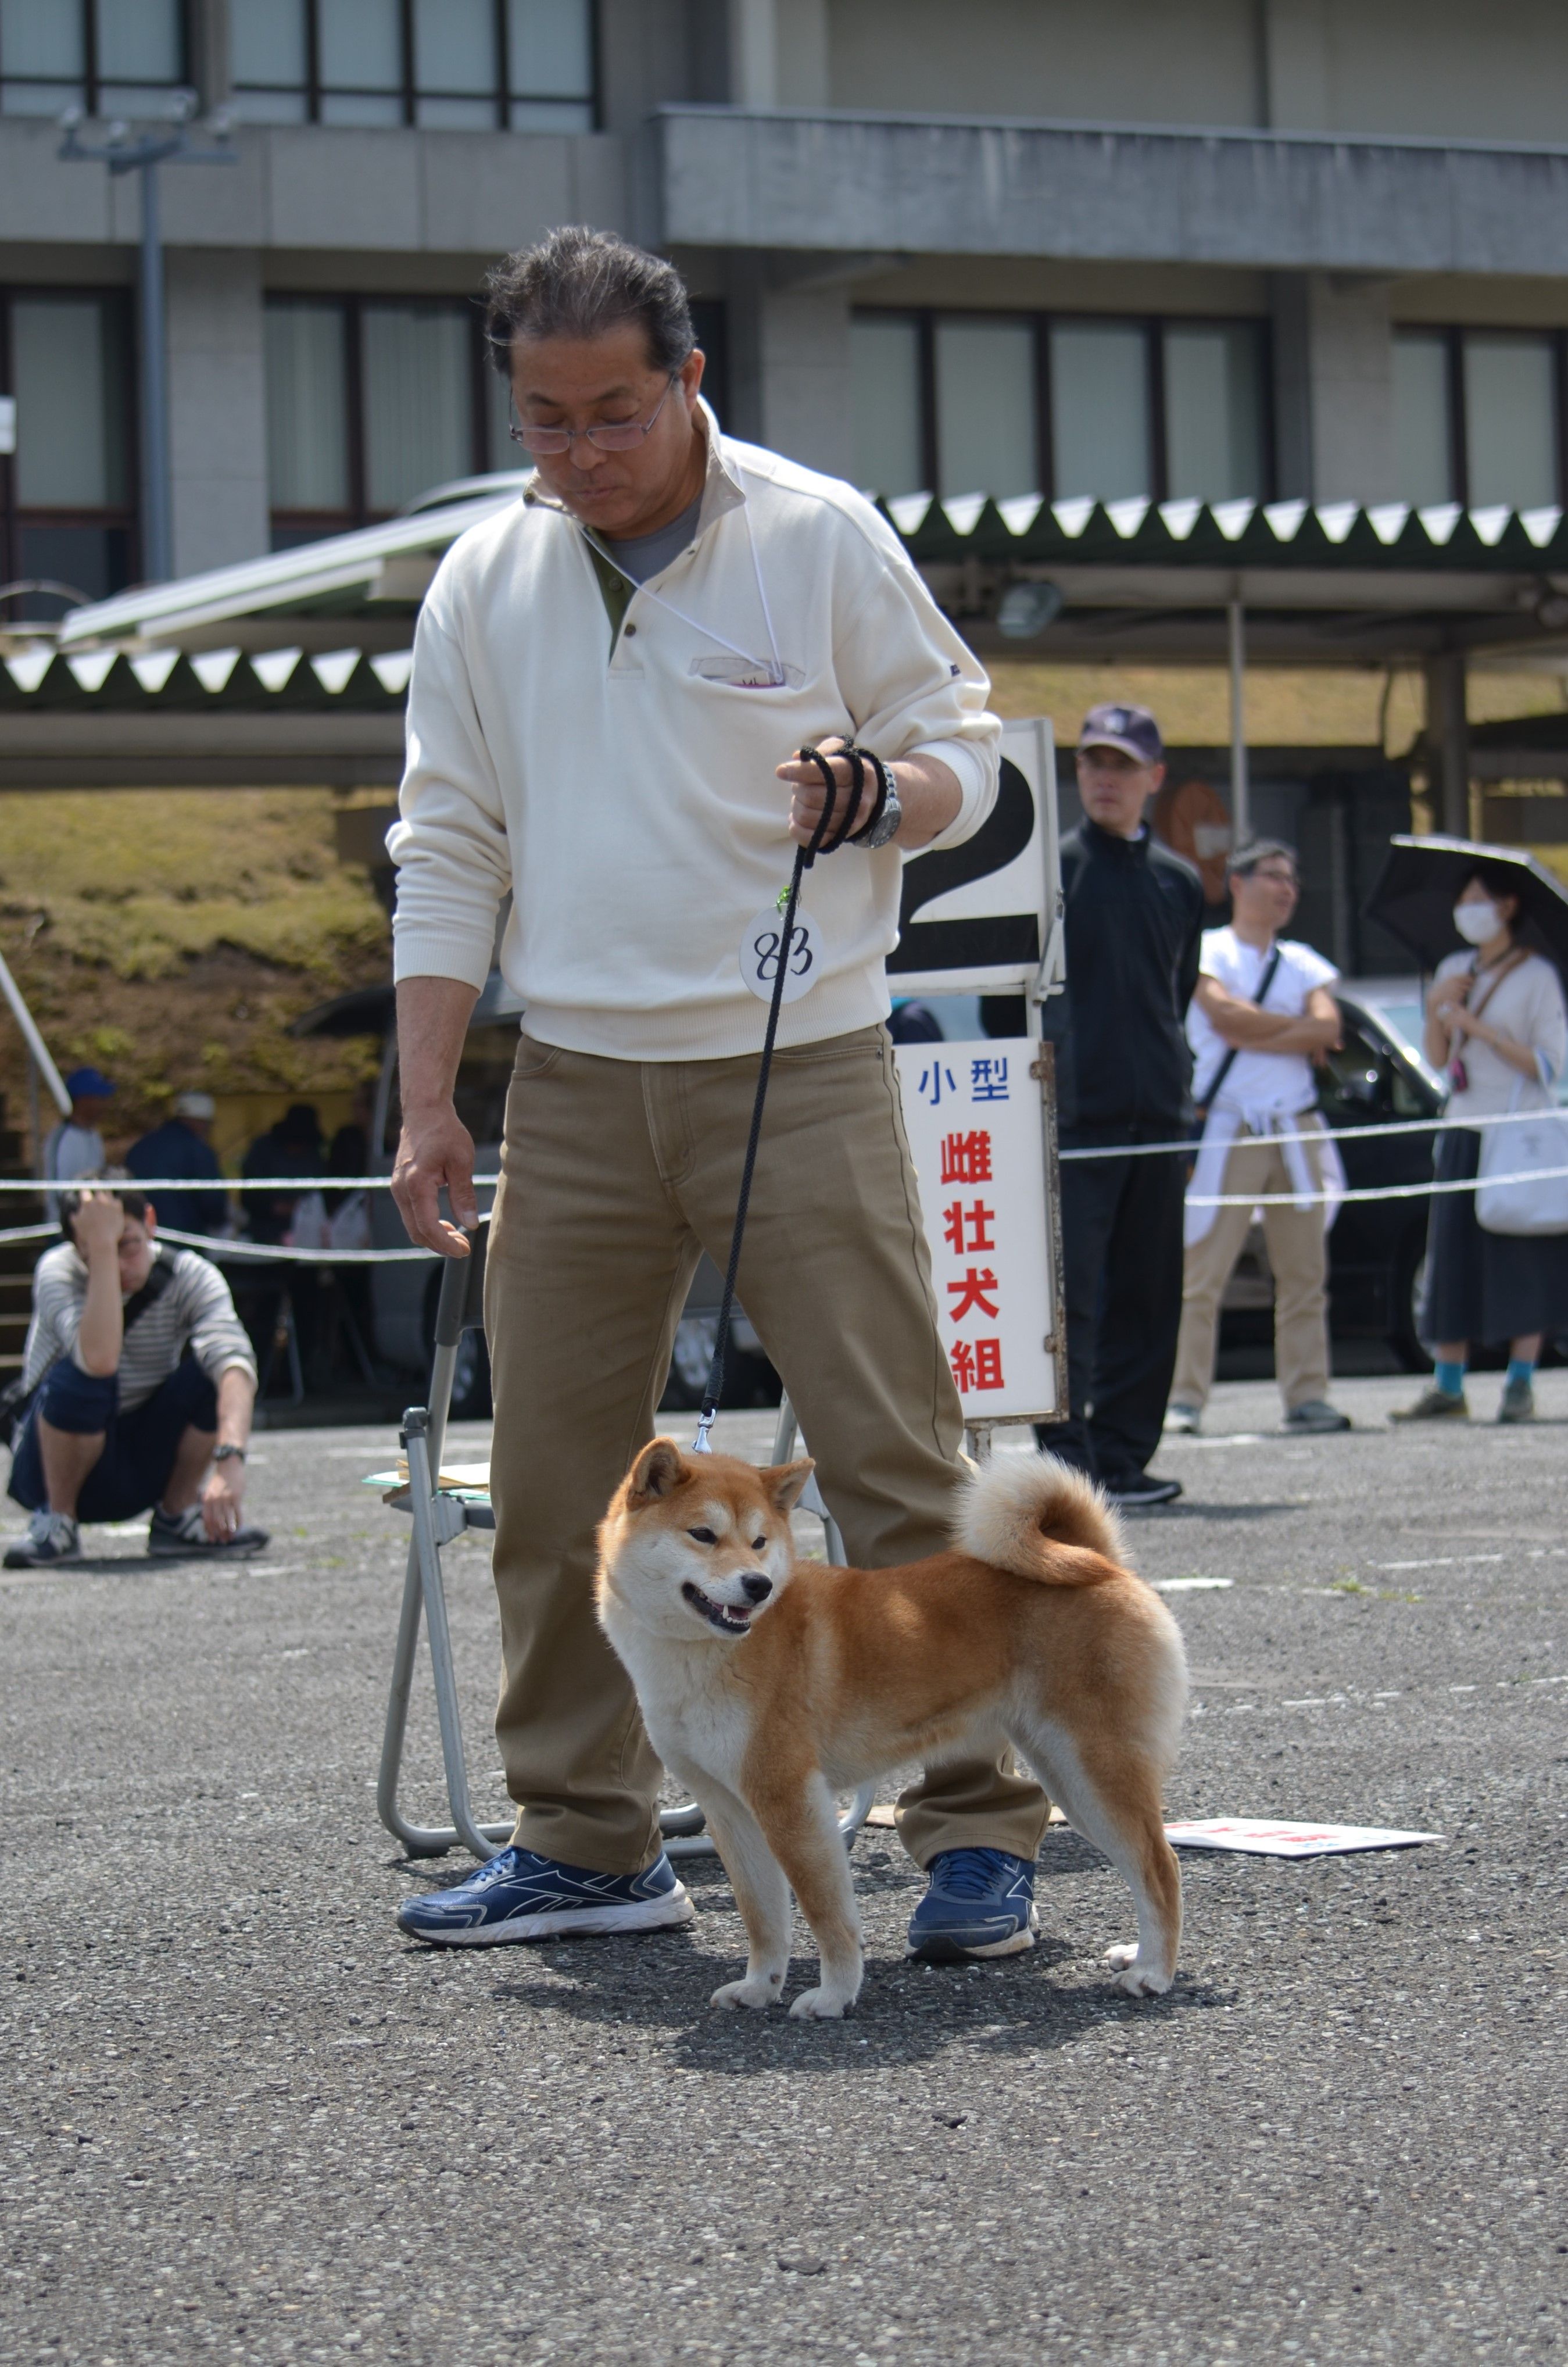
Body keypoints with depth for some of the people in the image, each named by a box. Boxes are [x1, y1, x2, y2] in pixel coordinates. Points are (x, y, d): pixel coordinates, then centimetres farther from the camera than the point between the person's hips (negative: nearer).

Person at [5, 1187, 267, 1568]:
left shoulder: (190, 1276, -14)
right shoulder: (58, 1271, -20)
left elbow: (235, 1361, -32)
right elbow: (99, 1358, -40)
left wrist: (230, 1461, -49)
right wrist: (101, 1247, -41)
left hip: (147, 1471, 3)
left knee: (217, 1375, -22)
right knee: (80, 1377, -34)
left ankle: (175, 1516, -4)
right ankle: (57, 1521, -11)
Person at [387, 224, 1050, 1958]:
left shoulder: (820, 539, -2)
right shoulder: (484, 584, 8)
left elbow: (962, 743, 6)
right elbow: (448, 853, 11)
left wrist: (880, 799, -18)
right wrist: (425, 1102, 5)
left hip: (799, 1073, -4)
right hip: (578, 1085, 4)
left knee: (893, 1457, -7)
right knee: (555, 1479, 5)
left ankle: (979, 1829, 0)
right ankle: (584, 1844, 17)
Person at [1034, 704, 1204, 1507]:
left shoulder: (1179, 882, 15)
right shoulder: (1049, 867, 1)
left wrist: (1182, 1095, 16)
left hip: (1157, 1115, 5)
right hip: (1074, 1112, -5)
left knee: (1148, 1292, 6)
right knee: (1072, 1291, -10)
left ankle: (1122, 1455, 12)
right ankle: (1068, 1460, -11)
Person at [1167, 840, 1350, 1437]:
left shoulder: (1303, 963, 17)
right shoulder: (1209, 951, 4)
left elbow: (1327, 1027, -1)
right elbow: (1226, 1015, -13)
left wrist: (1255, 1034, -10)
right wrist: (1299, 1028, -3)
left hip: (1297, 1132, 5)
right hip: (1227, 1133, -5)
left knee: (1304, 1273, 3)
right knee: (1201, 1274, -9)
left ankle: (1306, 1396, 7)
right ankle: (1185, 1398, -7)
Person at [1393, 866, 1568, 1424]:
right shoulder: (1453, 971, 14)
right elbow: (1437, 1059, 13)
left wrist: (1481, 1029, -15)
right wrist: (1435, 1009, -4)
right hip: (1462, 1132, 6)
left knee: (1523, 1265, -5)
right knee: (1453, 1261, 3)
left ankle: (1520, 1387, -1)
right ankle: (1447, 1388, 7)